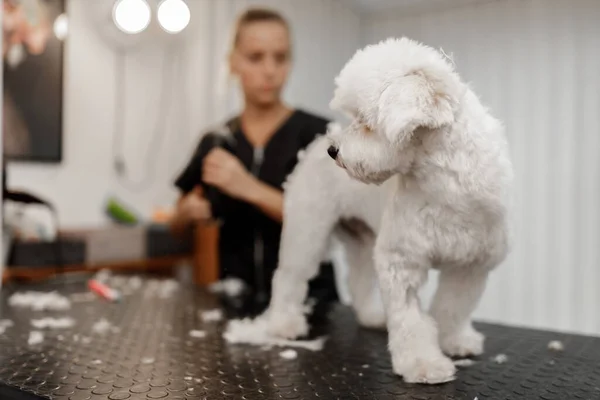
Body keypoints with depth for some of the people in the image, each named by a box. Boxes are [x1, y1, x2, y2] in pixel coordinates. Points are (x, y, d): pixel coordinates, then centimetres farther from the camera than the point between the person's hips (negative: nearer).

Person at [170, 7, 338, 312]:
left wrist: (251, 189, -22)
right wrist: (190, 210, -4)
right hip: (236, 298, 3)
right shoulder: (215, 143, 5)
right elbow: (177, 225, 16)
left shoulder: (317, 133, -5)